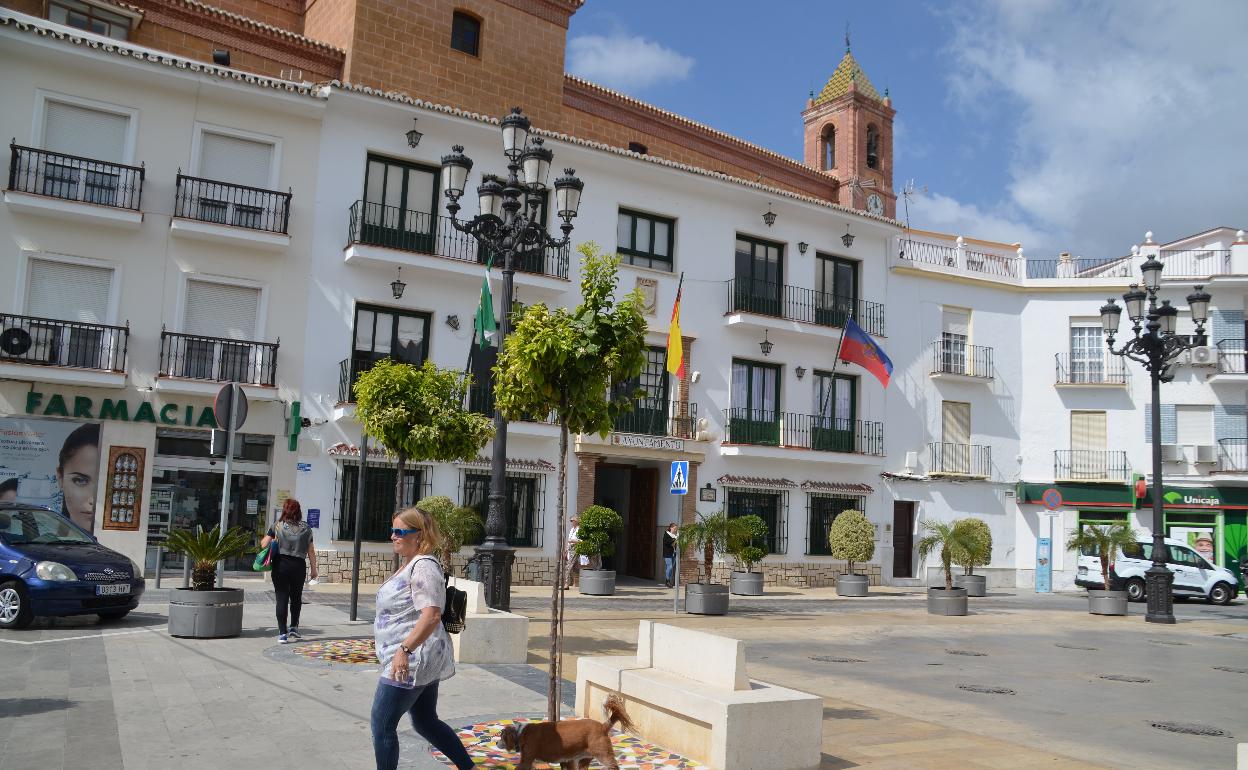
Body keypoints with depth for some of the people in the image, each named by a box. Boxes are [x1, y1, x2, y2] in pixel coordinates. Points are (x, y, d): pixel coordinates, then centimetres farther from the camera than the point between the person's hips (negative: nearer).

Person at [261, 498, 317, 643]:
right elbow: (311, 552, 4)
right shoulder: (306, 529, 3)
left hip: (281, 565, -1)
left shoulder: (277, 526, -2)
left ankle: (282, 633, -1)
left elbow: (264, 544, -5)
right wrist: (314, 569, 11)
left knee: (282, 598, 2)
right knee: (296, 597, 20)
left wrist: (274, 541, 17)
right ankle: (294, 627, 22)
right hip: (299, 566, 1)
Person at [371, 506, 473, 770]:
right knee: (426, 723, 18)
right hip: (421, 661, 10)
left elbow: (431, 615, -28)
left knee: (382, 724, -2)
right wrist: (383, 636, 30)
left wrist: (404, 649, -33)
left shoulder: (423, 566, -19)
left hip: (412, 659, -10)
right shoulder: (411, 563, 14)